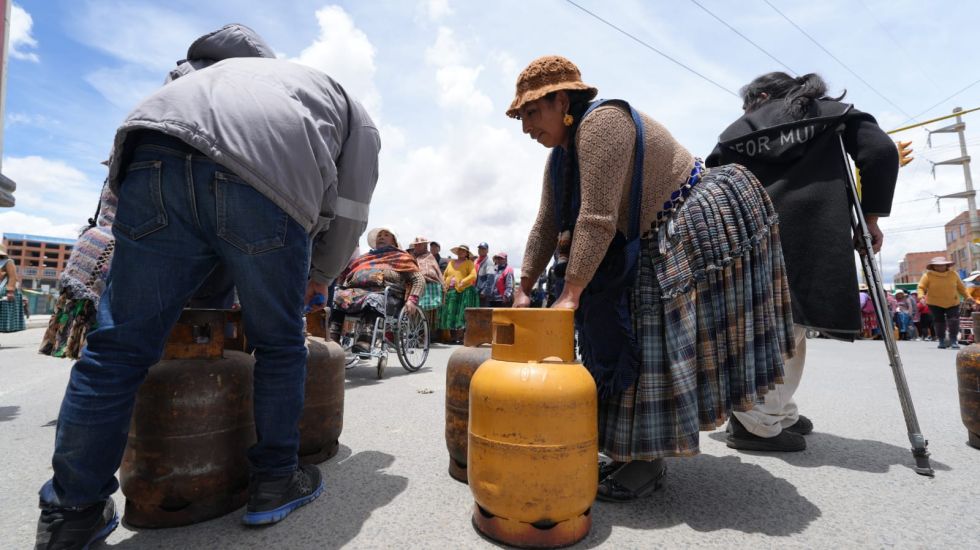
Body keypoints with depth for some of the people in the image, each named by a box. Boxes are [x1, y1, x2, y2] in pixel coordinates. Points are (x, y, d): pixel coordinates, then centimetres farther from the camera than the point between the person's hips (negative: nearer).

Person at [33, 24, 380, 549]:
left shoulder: (242, 67, 46)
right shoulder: (356, 114, 31)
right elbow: (348, 214, 20)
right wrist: (318, 278, 34)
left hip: (157, 150, 5)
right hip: (269, 175, -4)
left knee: (118, 345, 9)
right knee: (279, 344, 11)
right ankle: (274, 481, 22)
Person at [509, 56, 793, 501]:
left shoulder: (602, 122, -22)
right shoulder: (559, 156, 8)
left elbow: (598, 219, -29)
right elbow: (546, 227, 6)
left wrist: (569, 296, -28)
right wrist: (523, 290, 4)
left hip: (694, 230, -9)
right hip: (645, 247, 9)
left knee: (657, 344, -9)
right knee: (617, 340, 7)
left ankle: (650, 462, 4)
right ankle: (629, 449, 19)